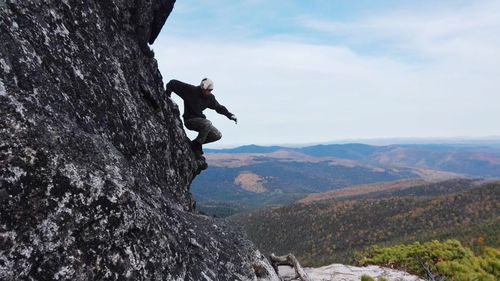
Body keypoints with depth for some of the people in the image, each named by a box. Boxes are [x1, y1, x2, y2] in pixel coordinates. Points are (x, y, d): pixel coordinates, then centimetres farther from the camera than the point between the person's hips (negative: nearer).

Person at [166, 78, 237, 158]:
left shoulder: (210, 97, 0)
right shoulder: (190, 90, -17)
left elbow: (219, 107, 14)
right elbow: (173, 83, -13)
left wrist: (230, 115, 5)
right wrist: (168, 92, -25)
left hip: (200, 119, 7)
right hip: (189, 119, -7)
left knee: (217, 135, -3)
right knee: (207, 123, -34)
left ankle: (195, 143, 8)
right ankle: (196, 146, -16)